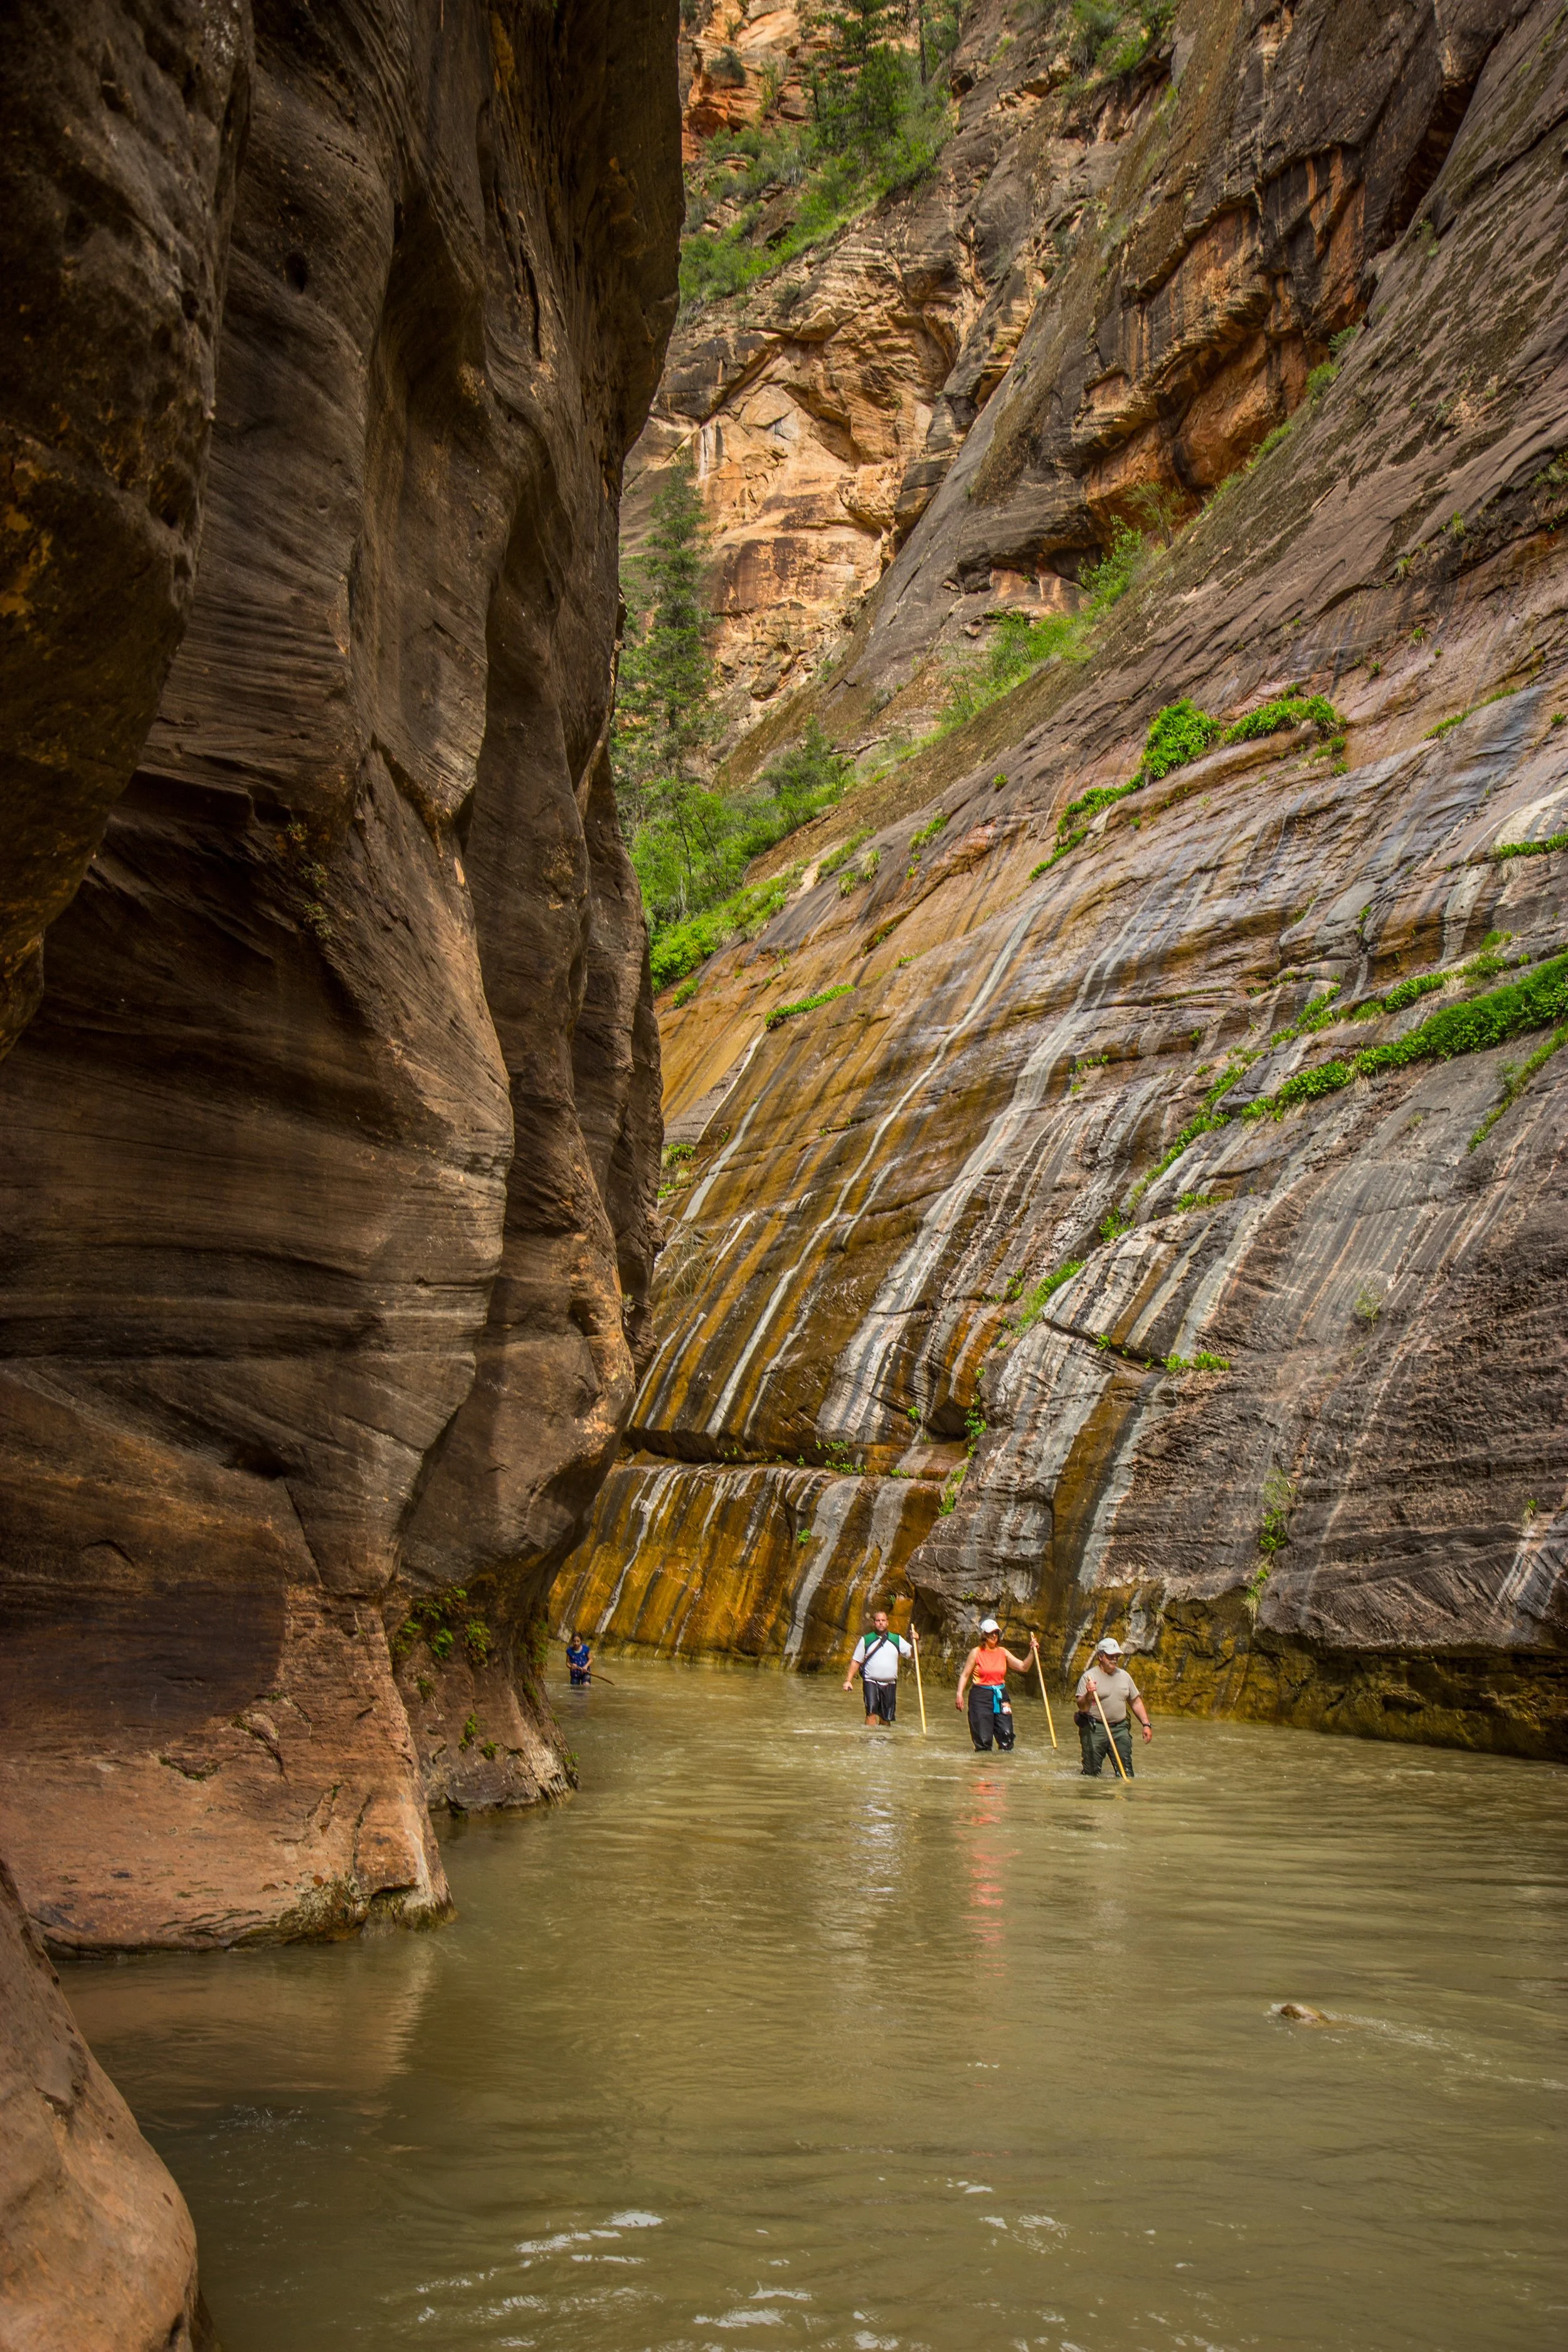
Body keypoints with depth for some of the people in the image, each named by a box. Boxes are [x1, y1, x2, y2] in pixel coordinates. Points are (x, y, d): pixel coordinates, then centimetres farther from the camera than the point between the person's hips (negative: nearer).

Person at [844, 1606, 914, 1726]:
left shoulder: (897, 1640, 9)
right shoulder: (866, 1640, 5)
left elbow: (912, 1654, 5)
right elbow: (856, 1661, 7)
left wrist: (914, 1643, -14)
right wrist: (848, 1680, -1)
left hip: (889, 1684, 2)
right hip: (871, 1682, -2)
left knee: (886, 1718, 6)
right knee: (871, 1712, -19)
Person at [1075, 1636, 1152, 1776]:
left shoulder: (1124, 1676, 12)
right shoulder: (1089, 1676, -6)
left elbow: (1136, 1702, 20)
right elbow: (1082, 1706, -12)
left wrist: (1146, 1724, 12)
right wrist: (1089, 1695, -32)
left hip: (1120, 1729, 5)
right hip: (1096, 1729, -4)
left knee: (1126, 1771, -3)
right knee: (1091, 1773, -4)